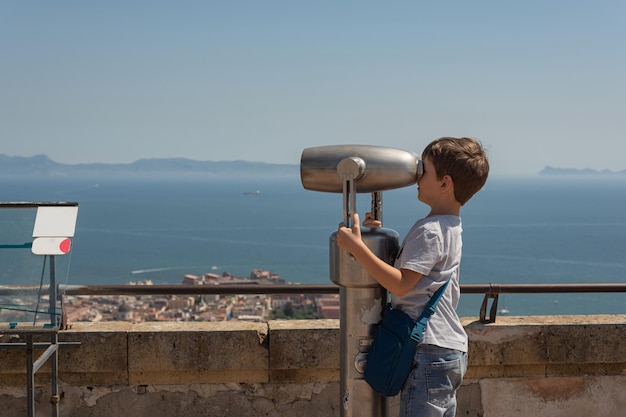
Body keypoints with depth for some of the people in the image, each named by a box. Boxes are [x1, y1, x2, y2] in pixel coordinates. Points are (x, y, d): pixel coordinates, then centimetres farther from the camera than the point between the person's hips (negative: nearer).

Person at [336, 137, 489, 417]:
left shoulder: (429, 231, -16)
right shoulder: (450, 226, 15)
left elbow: (401, 284, -23)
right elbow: (410, 270, 20)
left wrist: (357, 247, -23)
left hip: (430, 354, -10)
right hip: (451, 351, 10)